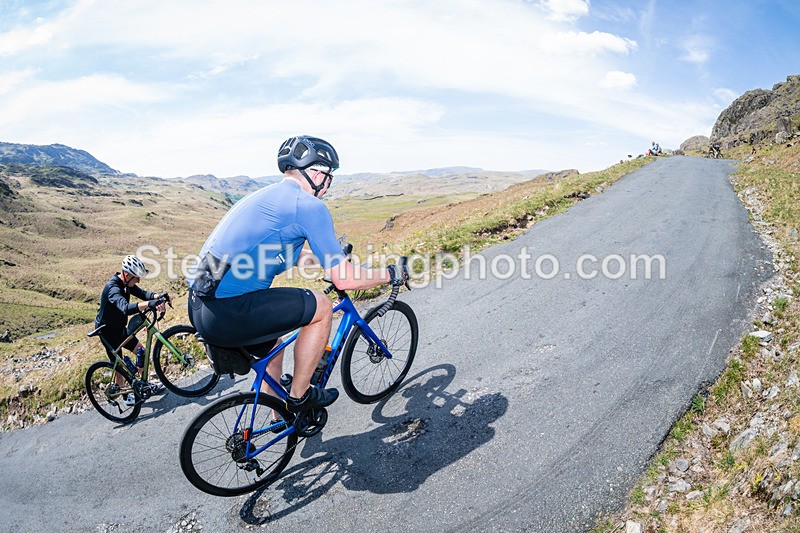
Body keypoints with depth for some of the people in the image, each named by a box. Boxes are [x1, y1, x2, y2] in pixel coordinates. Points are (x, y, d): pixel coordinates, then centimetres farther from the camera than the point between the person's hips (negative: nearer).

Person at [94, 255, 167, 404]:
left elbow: (142, 293, -13)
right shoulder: (113, 288, -33)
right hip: (107, 330, -8)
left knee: (141, 351, 11)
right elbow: (126, 308, -49)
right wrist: (149, 304, -63)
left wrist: (158, 296, -34)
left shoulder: (126, 283, -5)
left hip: (119, 327, 8)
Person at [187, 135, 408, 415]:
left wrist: (331, 254, 45)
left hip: (199, 308, 10)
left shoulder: (265, 196, 20)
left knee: (273, 348, 30)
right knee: (321, 306, 4)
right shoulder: (309, 205, -9)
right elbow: (343, 278, -8)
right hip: (229, 313, -10)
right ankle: (299, 396, 16)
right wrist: (390, 274, 7)